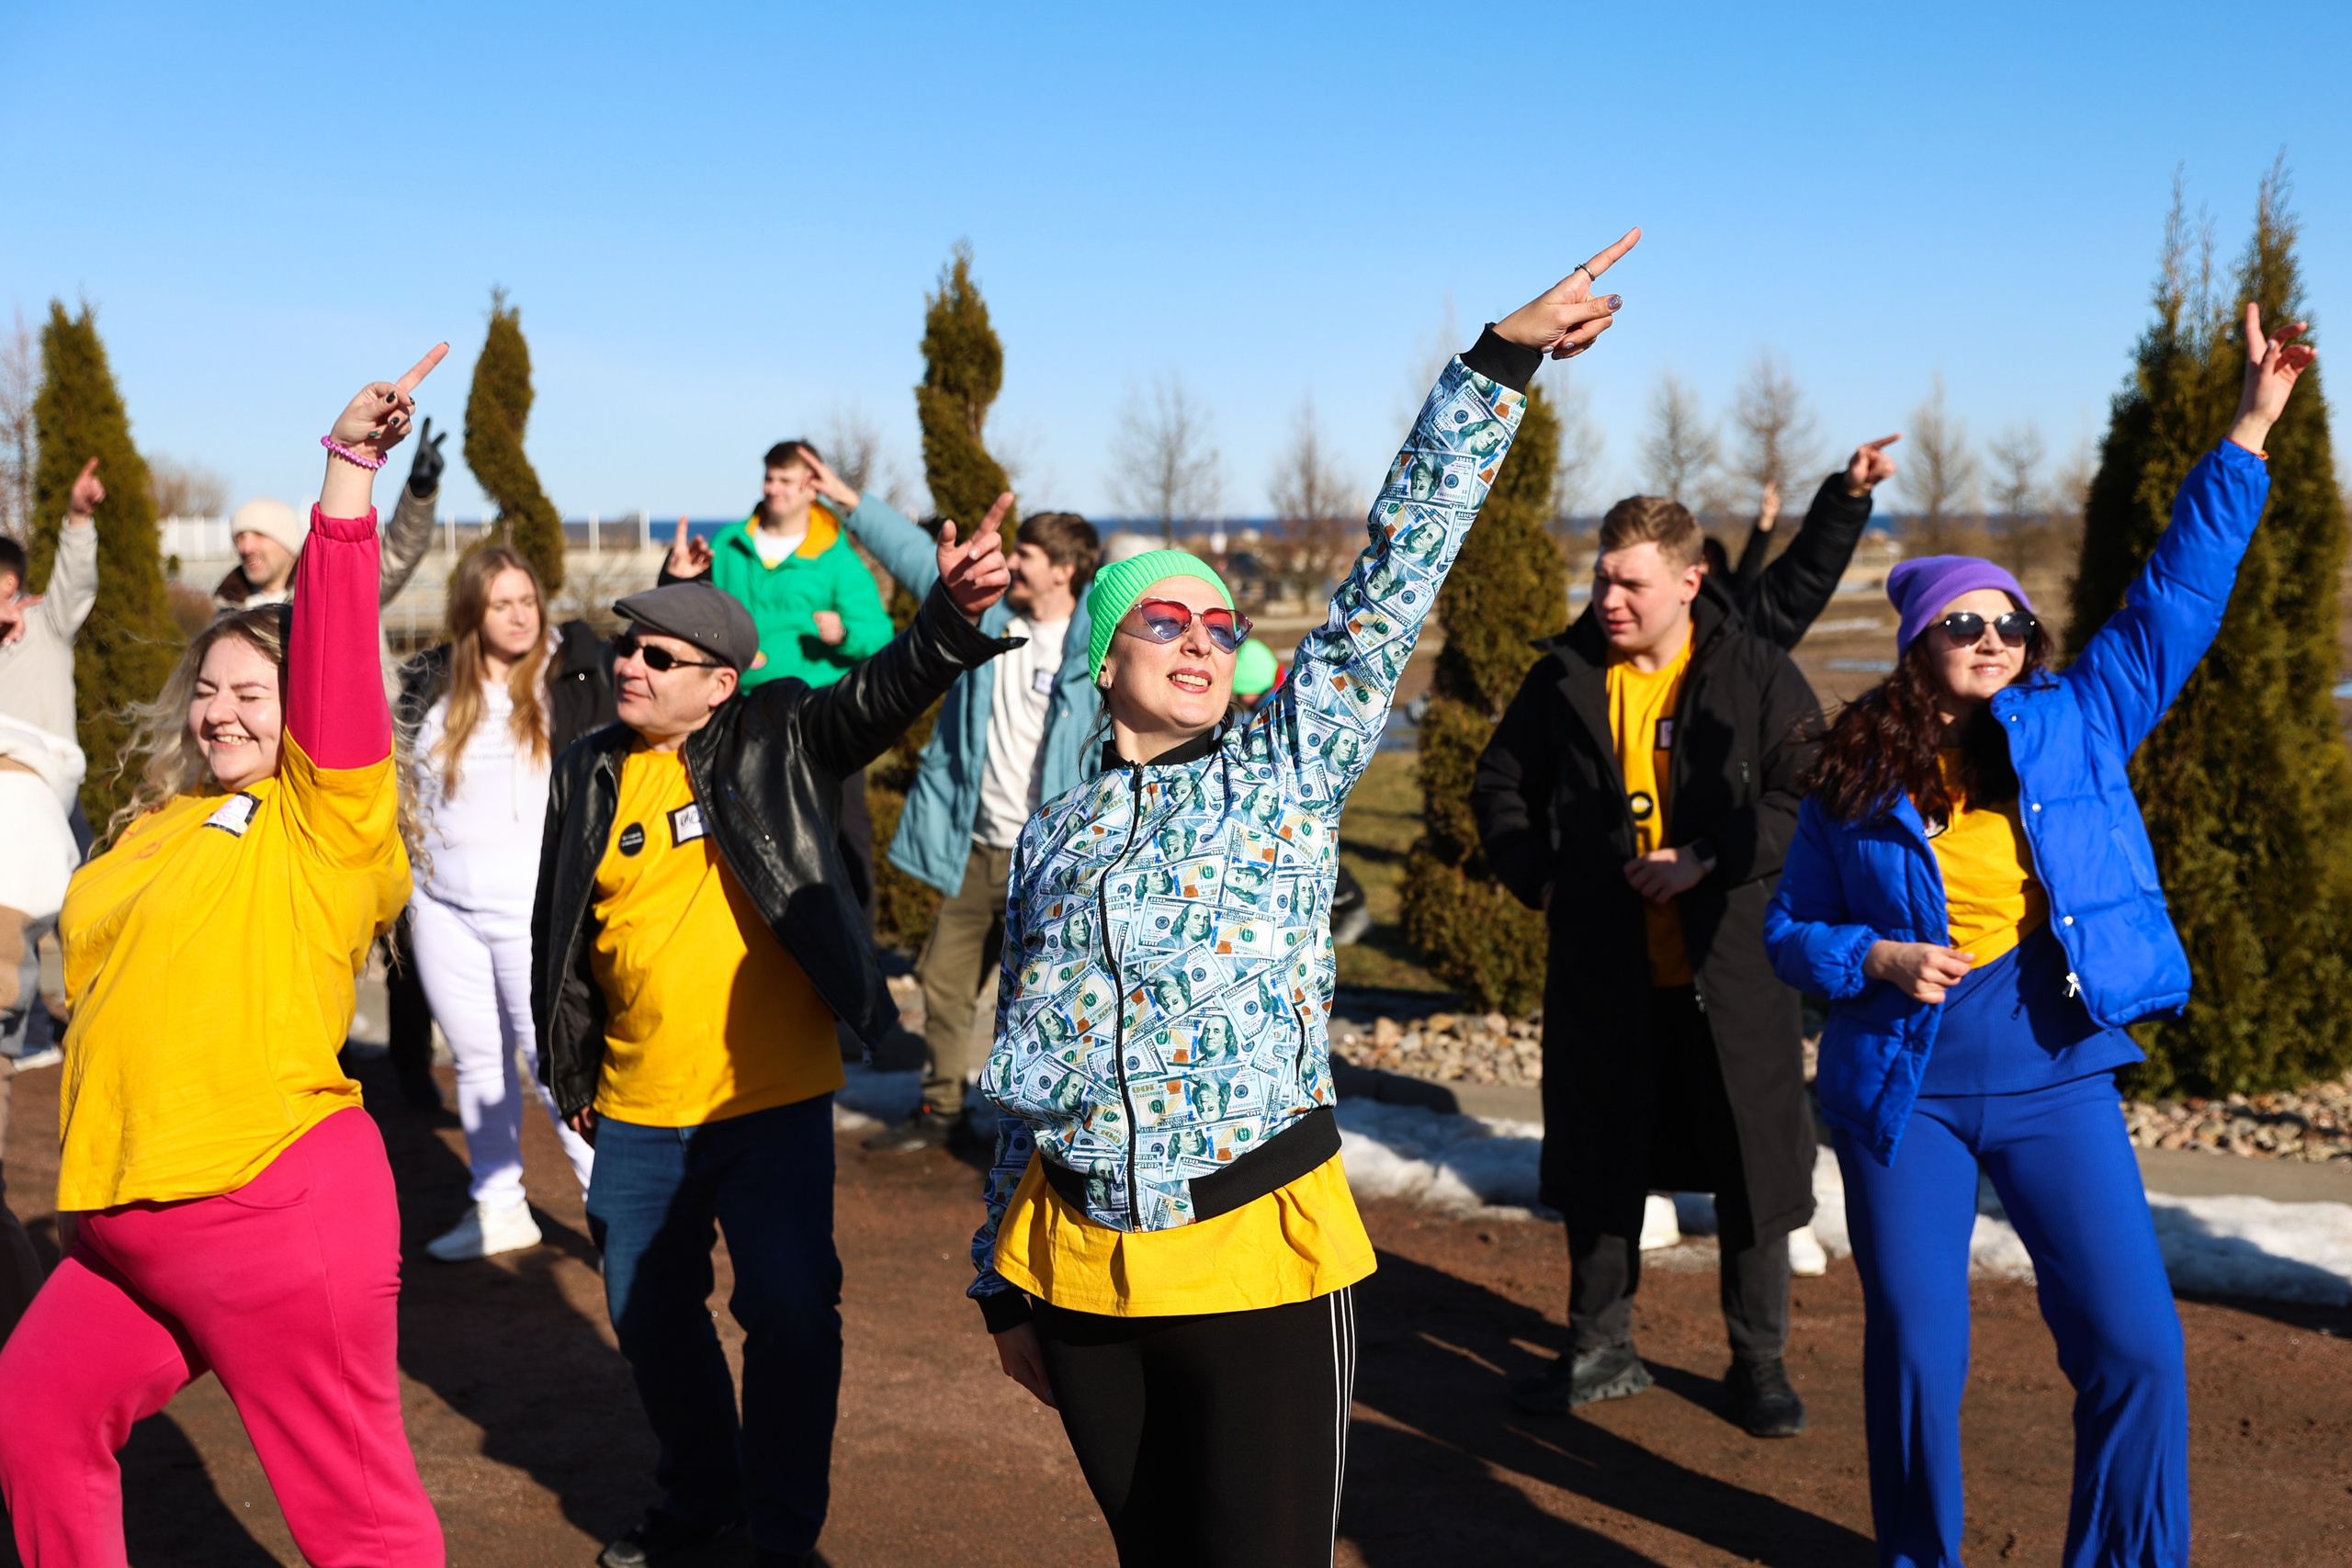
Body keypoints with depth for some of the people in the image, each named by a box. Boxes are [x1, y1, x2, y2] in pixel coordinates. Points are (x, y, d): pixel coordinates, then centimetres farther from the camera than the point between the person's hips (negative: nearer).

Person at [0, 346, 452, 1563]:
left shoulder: (324, 815, -4)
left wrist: (348, 466, -23)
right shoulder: (153, 828, 16)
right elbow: (109, 997, 23)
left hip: (277, 1210, -8)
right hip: (127, 1224, 8)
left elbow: (335, 646, -16)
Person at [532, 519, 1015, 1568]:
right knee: (649, 1315, 16)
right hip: (639, 1113, 4)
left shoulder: (778, 738, -3)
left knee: (790, 1314, -5)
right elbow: (558, 938, 15)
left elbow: (886, 691, -20)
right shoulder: (589, 774, 6)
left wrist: (952, 615, -40)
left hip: (776, 1100, -4)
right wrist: (569, 1075, 19)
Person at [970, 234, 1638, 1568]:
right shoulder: (1058, 833, 9)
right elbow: (1024, 1072, 14)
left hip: (1260, 1257, -3)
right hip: (1078, 1266, 3)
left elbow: (1401, 568, -5)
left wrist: (1502, 362, -10)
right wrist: (1004, 1284, 17)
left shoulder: (1289, 765, 1)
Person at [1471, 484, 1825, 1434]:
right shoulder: (1565, 677, 4)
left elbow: (1811, 796, -8)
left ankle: (1759, 1361, 23)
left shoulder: (1758, 677, -4)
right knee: (1598, 1166, 11)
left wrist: (1709, 860, -19)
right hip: (1601, 971, 2)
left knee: (1752, 1169, 6)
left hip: (1731, 967, -2)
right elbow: (1500, 785, 14)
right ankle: (1601, 1351, 27)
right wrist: (1539, 880, 1)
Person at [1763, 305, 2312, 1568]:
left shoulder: (2078, 727, 2)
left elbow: (2176, 594, 0)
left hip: (2056, 1087, 1)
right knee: (1914, 1354, 6)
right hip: (1903, 1094, -1)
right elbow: (1789, 930, 5)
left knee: (2134, 1348, -2)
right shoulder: (1854, 780, -1)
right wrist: (1878, 959, -14)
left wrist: (2250, 430, -4)